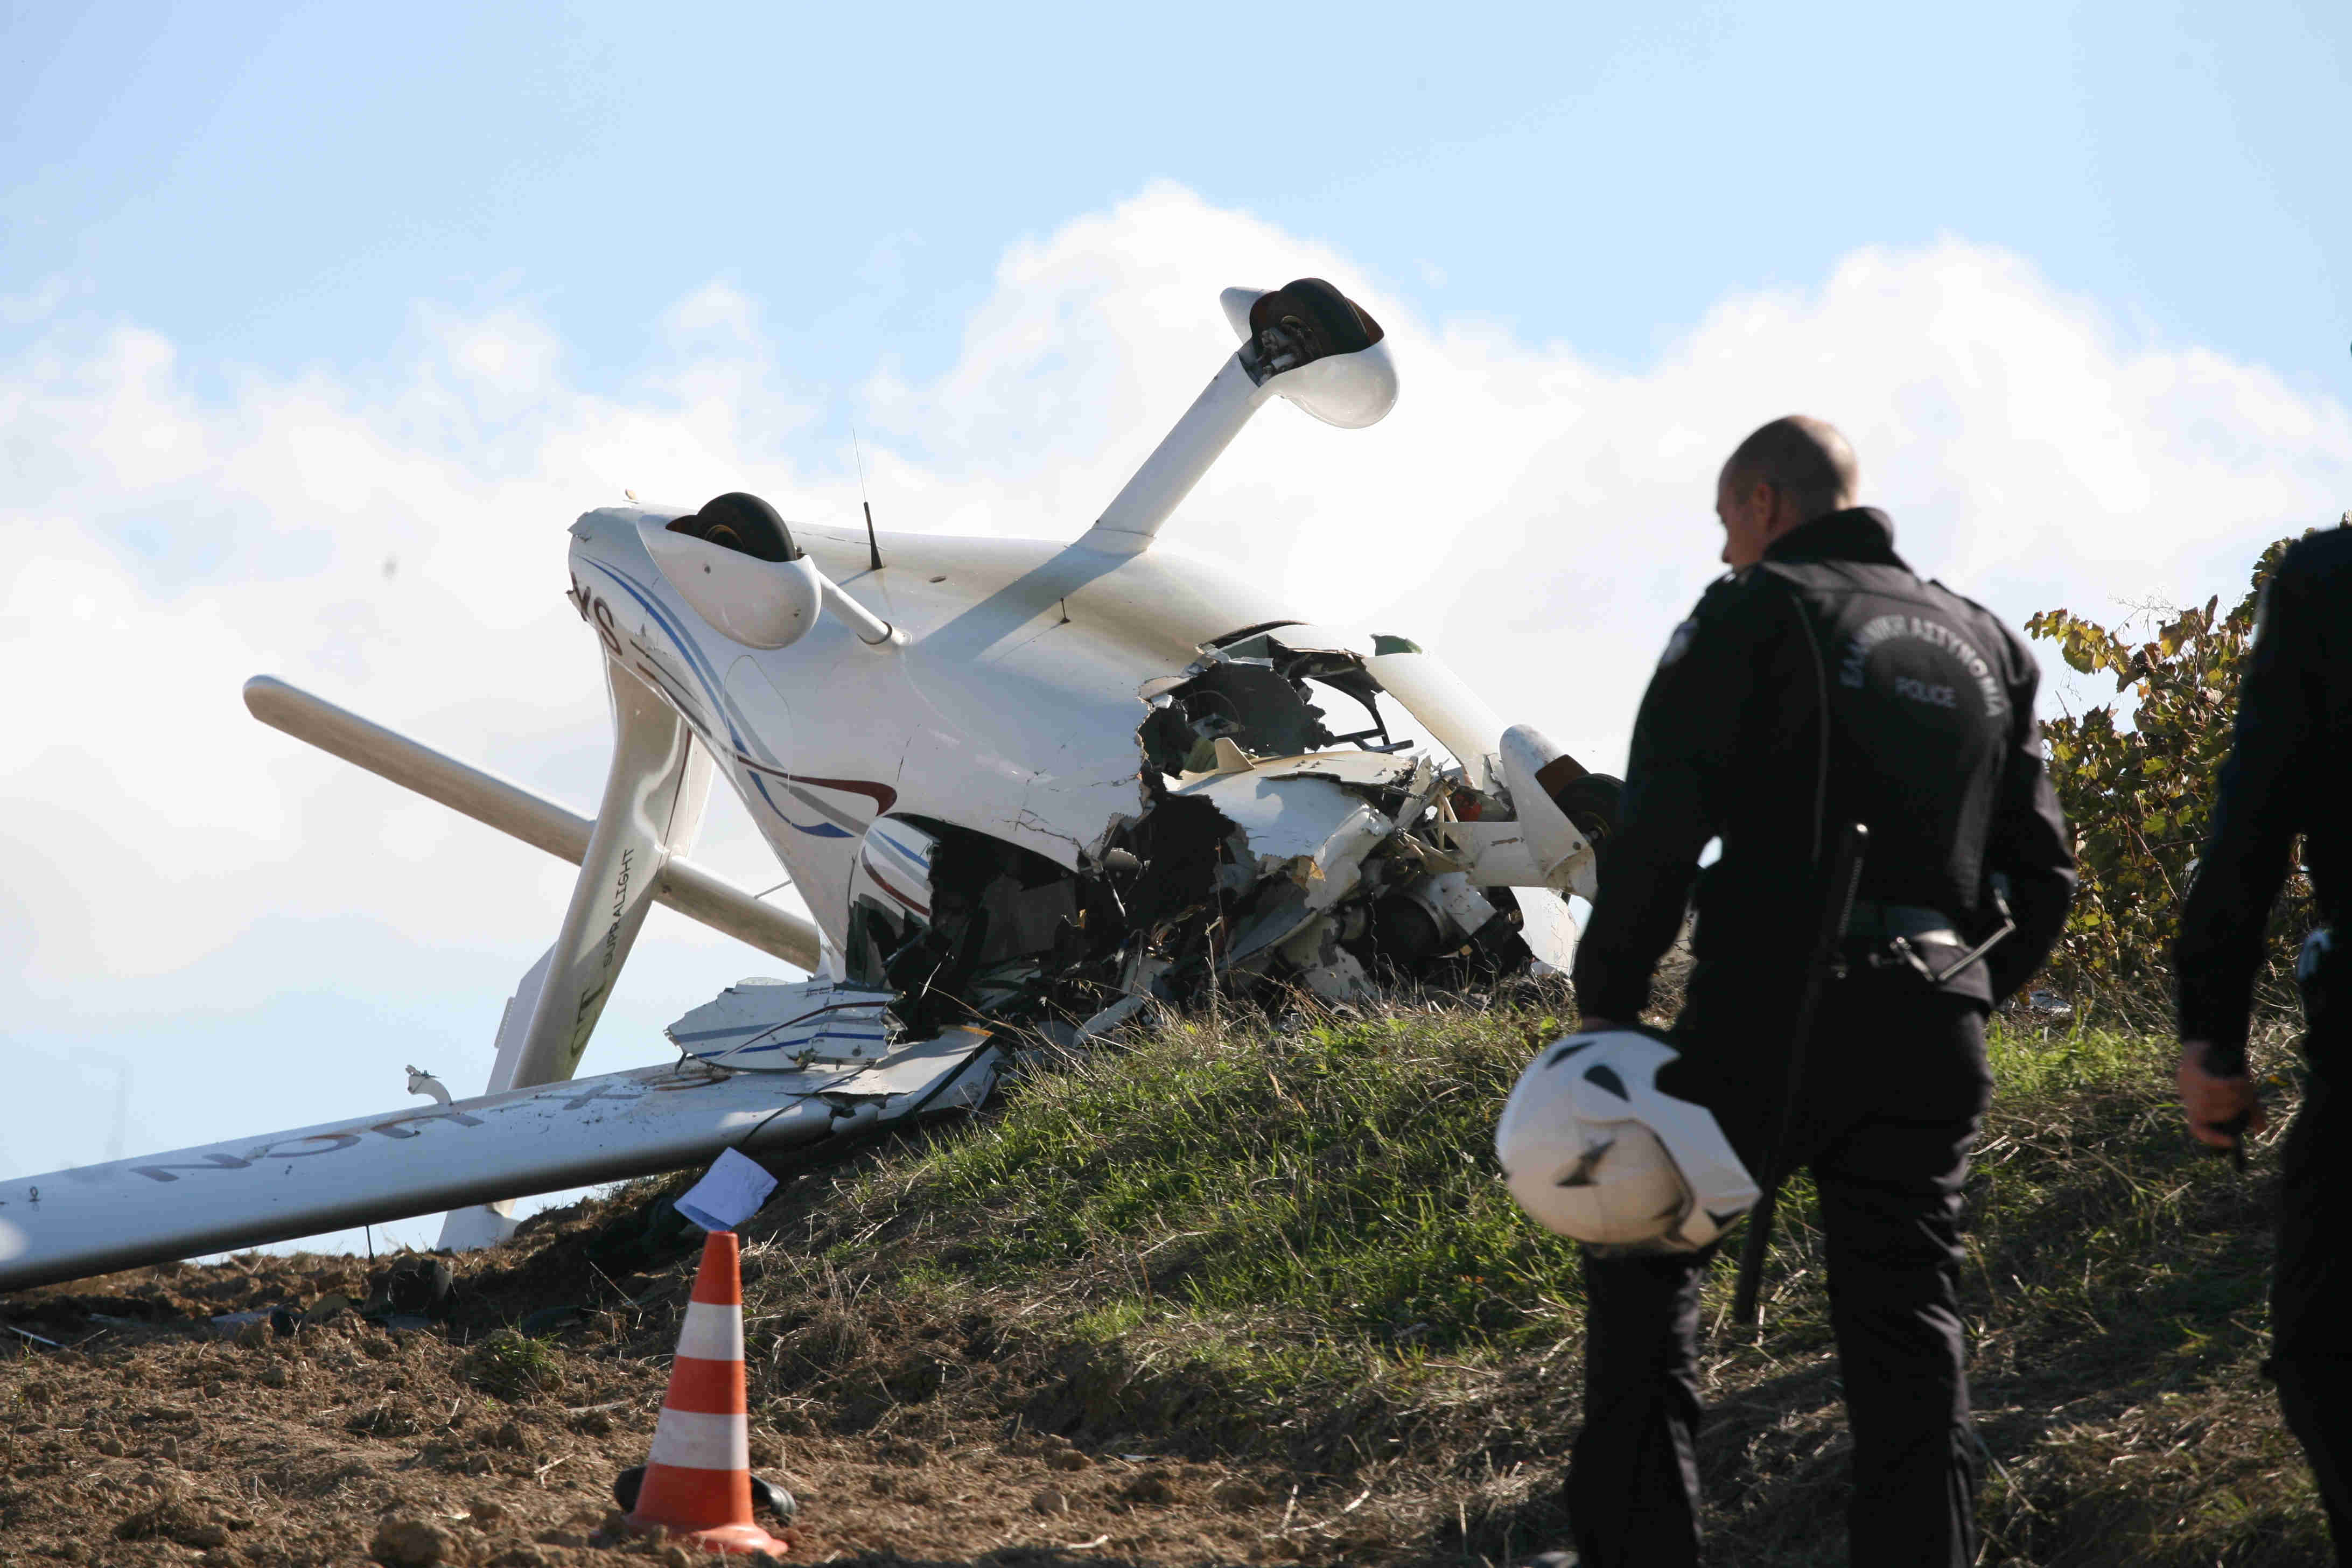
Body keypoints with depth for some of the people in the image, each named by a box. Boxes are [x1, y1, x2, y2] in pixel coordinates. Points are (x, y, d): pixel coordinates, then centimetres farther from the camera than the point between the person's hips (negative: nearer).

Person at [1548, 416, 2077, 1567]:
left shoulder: (1754, 615, -2)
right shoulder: (1985, 645, 17)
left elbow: (1661, 825, -12)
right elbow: (2042, 872, 15)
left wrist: (1605, 999, -5)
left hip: (1770, 1021, -5)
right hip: (1933, 1040, 5)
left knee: (1640, 1260, 13)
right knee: (1909, 1341, 6)